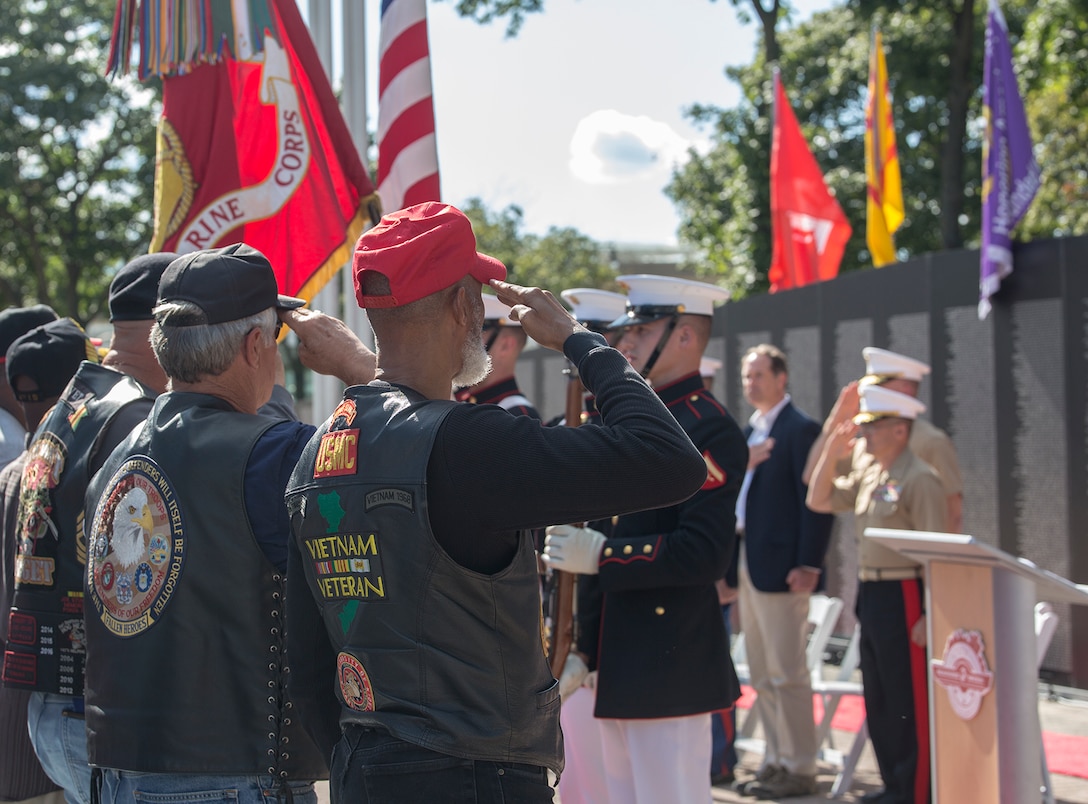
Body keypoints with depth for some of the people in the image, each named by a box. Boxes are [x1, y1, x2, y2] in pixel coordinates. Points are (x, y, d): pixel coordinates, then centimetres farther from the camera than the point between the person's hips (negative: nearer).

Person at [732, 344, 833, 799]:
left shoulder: (801, 429, -9)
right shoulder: (749, 432, 17)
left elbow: (816, 501, -14)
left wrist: (809, 565, -18)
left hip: (781, 568, -9)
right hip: (746, 565, 9)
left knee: (786, 673, -5)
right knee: (762, 677, 12)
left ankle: (800, 770, 1)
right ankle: (776, 762, 19)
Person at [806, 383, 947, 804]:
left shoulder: (920, 479, -14)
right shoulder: (868, 475, 12)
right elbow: (819, 501, 18)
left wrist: (929, 616, -21)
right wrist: (831, 454, 5)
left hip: (904, 597, -9)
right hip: (870, 595, 9)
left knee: (910, 701, -3)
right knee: (878, 700, 16)